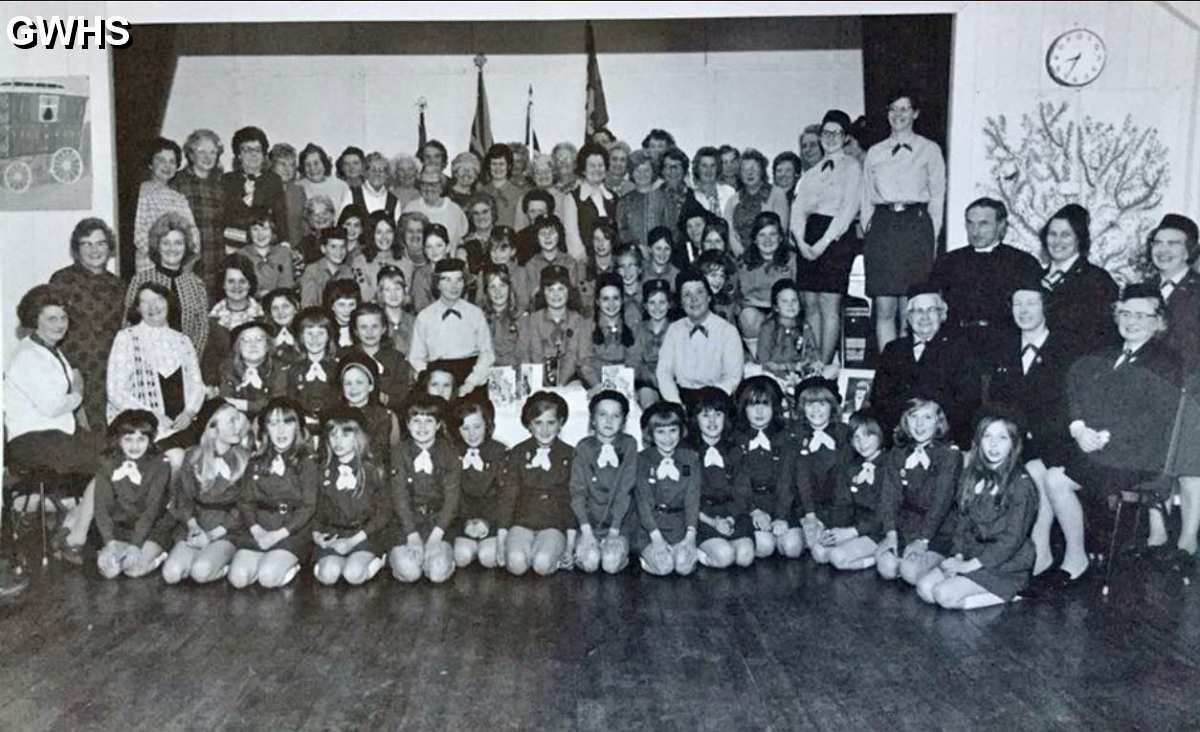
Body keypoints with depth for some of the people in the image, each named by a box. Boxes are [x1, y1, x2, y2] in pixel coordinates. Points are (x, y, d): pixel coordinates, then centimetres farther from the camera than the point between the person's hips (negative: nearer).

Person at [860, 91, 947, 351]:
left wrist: (931, 238, -1)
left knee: (910, 309, -5)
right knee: (884, 309, -1)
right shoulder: (874, 153, 17)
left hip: (915, 225, -2)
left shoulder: (929, 150, 10)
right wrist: (868, 229, 5)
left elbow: (937, 196, 7)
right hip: (881, 226, 2)